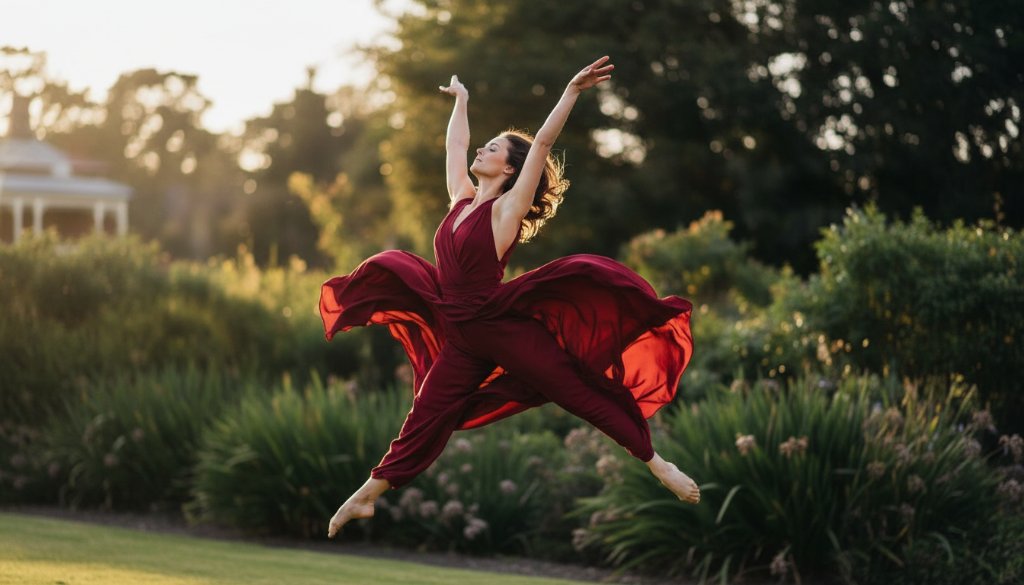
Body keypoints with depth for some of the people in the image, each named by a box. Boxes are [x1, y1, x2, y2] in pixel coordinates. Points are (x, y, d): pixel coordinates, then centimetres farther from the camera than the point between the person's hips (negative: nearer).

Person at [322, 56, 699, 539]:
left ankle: (658, 465, -3)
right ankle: (365, 497, 16)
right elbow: (455, 144, 25)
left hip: (504, 329, -7)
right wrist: (461, 102, 38)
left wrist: (572, 92, -23)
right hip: (463, 339, 7)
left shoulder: (506, 209, -8)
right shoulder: (463, 199, 9)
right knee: (424, 422, 11)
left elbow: (542, 144, -17)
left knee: (584, 393, -6)